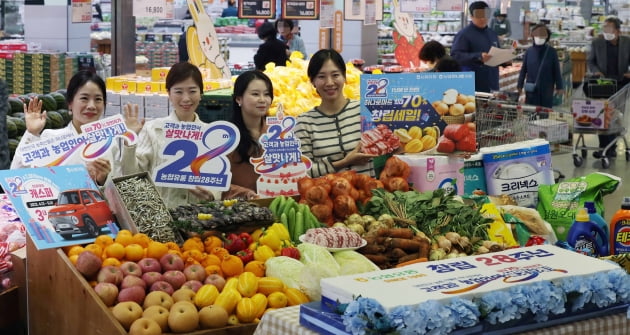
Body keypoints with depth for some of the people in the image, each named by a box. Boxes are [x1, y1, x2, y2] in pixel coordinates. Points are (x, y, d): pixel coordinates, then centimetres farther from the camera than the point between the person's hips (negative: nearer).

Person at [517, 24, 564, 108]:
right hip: (531, 89, 1)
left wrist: (559, 87, 0)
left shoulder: (551, 52, -2)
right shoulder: (529, 51, 2)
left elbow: (556, 70, 0)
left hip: (547, 89, -1)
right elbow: (523, 70, 6)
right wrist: (519, 86, 5)